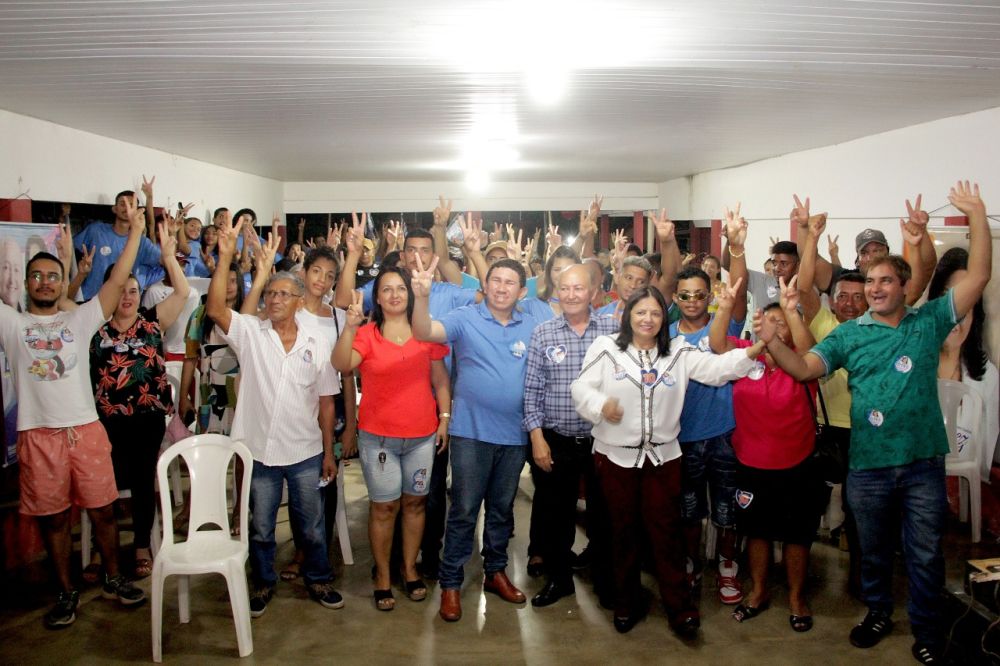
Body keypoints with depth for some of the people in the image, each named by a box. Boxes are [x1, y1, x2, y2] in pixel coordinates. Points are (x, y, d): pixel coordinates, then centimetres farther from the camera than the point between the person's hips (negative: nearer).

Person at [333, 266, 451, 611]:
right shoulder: (366, 334, -3)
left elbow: (440, 380, 8)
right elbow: (342, 364, -22)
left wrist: (445, 418, 1)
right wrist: (351, 325, -34)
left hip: (422, 434, 2)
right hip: (378, 436, -2)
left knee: (415, 502, 11)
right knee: (384, 505, 4)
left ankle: (410, 568, 27)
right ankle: (382, 575, 19)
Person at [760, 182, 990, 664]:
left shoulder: (929, 322, 1)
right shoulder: (850, 334, 2)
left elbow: (978, 276, -4)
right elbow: (803, 368, -7)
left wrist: (977, 214, -10)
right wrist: (772, 341, -24)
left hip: (923, 462, -1)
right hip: (868, 464, 1)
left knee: (924, 554, 10)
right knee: (874, 548, 18)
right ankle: (878, 613, 39)